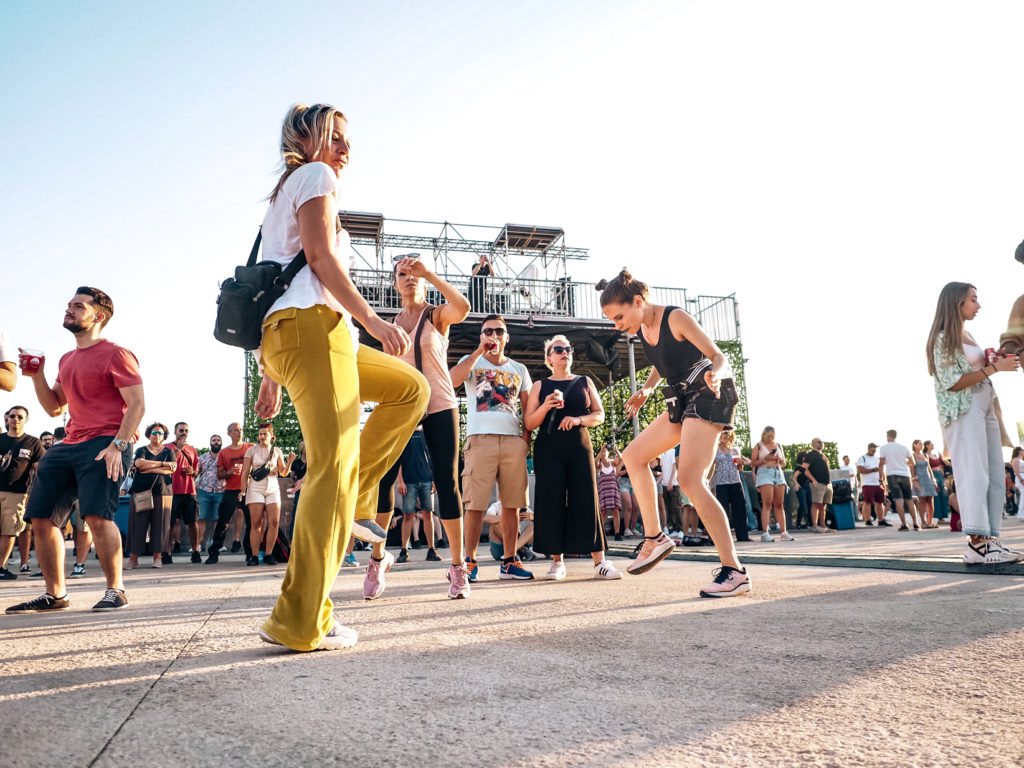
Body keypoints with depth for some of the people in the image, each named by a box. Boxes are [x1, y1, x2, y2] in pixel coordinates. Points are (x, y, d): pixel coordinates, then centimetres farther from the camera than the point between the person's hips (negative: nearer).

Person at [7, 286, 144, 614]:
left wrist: (118, 444, -22)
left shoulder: (116, 355, -4)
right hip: (69, 445, 9)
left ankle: (115, 590, -10)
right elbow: (54, 407, 24)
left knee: (97, 515, -22)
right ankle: (55, 595, 16)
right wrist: (37, 375, 9)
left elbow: (137, 403, -11)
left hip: (106, 443, -9)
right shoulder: (67, 360, 22)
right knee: (40, 517, 5)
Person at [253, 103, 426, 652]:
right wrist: (373, 321, -13)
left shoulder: (282, 192, 31)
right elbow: (320, 254, -11)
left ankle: (354, 499, 9)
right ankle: (299, 624, -12)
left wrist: (270, 374, 24)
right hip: (311, 323, -10)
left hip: (282, 336, 10)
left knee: (410, 387, 19)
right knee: (333, 470, -13)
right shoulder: (316, 176, 5)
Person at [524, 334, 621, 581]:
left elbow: (599, 415, 10)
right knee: (552, 502, -3)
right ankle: (557, 562, 6)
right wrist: (546, 406, -14)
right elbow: (529, 423, 4)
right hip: (548, 450, -1)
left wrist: (578, 419, -9)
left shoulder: (585, 382, 14)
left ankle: (600, 561, -4)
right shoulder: (540, 386, 10)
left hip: (580, 447, 1)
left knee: (587, 500, -5)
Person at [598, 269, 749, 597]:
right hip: (682, 400, 9)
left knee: (690, 479, -19)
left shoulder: (675, 318, -16)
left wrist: (714, 373, -37)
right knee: (633, 455, 10)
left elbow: (717, 354, -16)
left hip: (706, 396, -9)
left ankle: (734, 571, -16)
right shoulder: (642, 328, 7)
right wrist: (647, 388, 10)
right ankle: (654, 538, 13)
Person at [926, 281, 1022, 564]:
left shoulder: (967, 335, 19)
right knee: (975, 475, -15)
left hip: (985, 408, 9)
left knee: (995, 476, 4)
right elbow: (953, 382, -14)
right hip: (963, 411, -9)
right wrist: (993, 367, -15)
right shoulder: (943, 338, -7)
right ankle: (977, 544, -19)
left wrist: (989, 359, 9)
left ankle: (990, 539, 4)